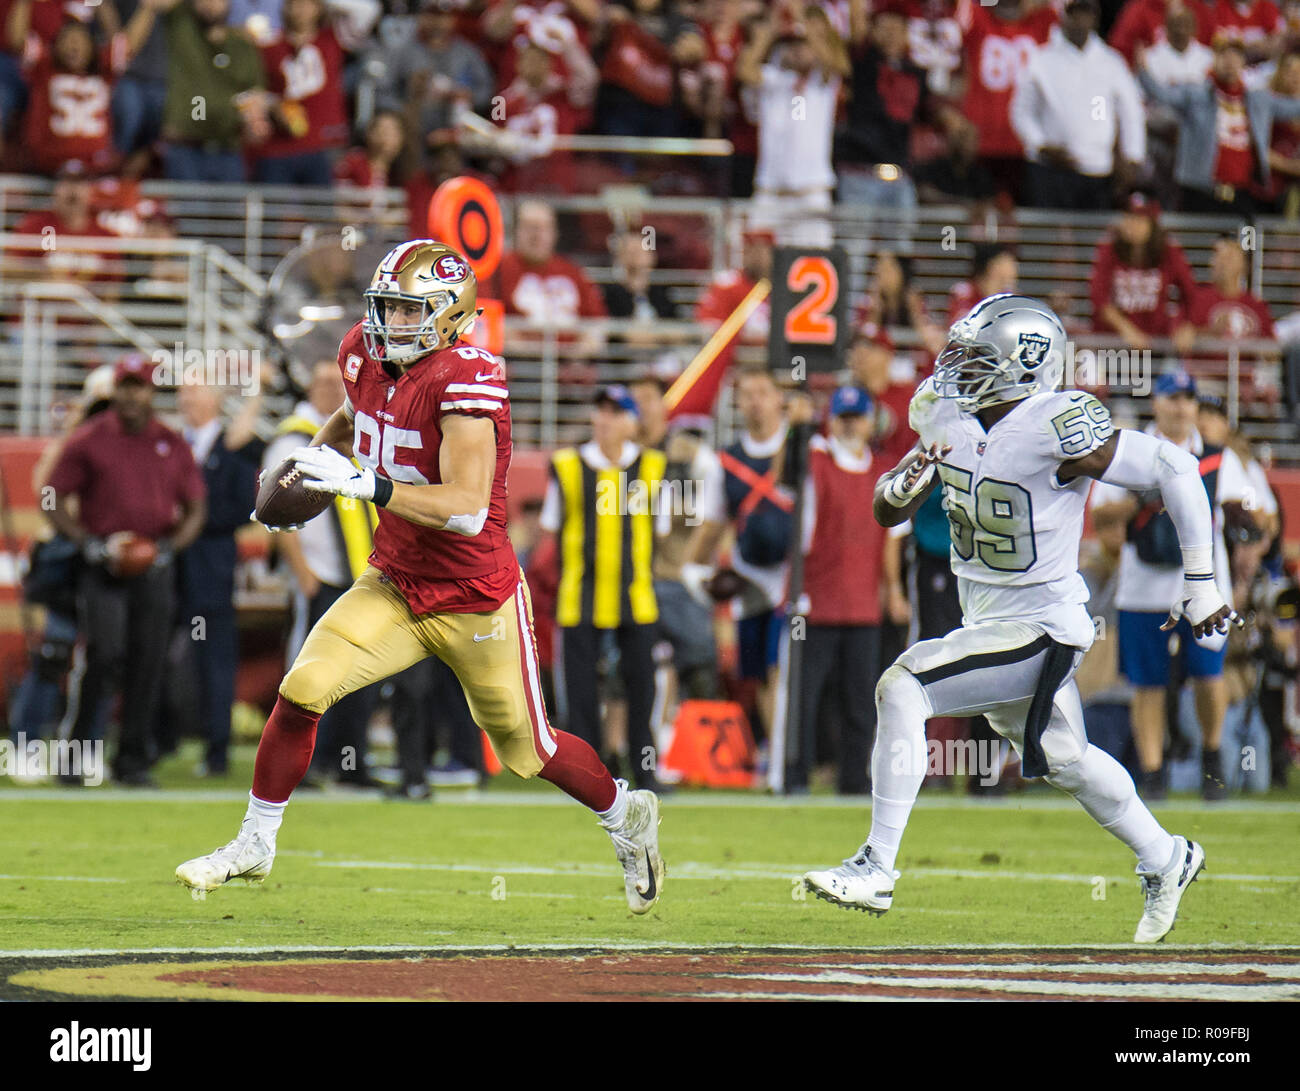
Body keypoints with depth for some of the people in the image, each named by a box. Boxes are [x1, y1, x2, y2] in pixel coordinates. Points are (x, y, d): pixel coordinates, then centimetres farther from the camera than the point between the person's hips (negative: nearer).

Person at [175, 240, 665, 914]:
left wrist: (364, 484, -38)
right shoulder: (365, 356, -3)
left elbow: (468, 510, -34)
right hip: (394, 587, 5)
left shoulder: (466, 383, -25)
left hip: (475, 604, -5)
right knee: (302, 691, -13)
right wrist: (314, 456, 6)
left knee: (527, 752, 11)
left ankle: (626, 816, 40)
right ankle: (254, 846, 3)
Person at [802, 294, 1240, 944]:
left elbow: (1174, 470, -20)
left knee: (902, 689, -21)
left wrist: (1200, 587, -15)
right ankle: (1164, 860, 44)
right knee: (1062, 758, 23)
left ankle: (877, 867, -17)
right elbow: (887, 512, 7)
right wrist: (903, 486, -19)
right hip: (986, 621, 8)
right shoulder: (946, 417, -2)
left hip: (1042, 630, -8)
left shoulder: (1055, 428, -24)